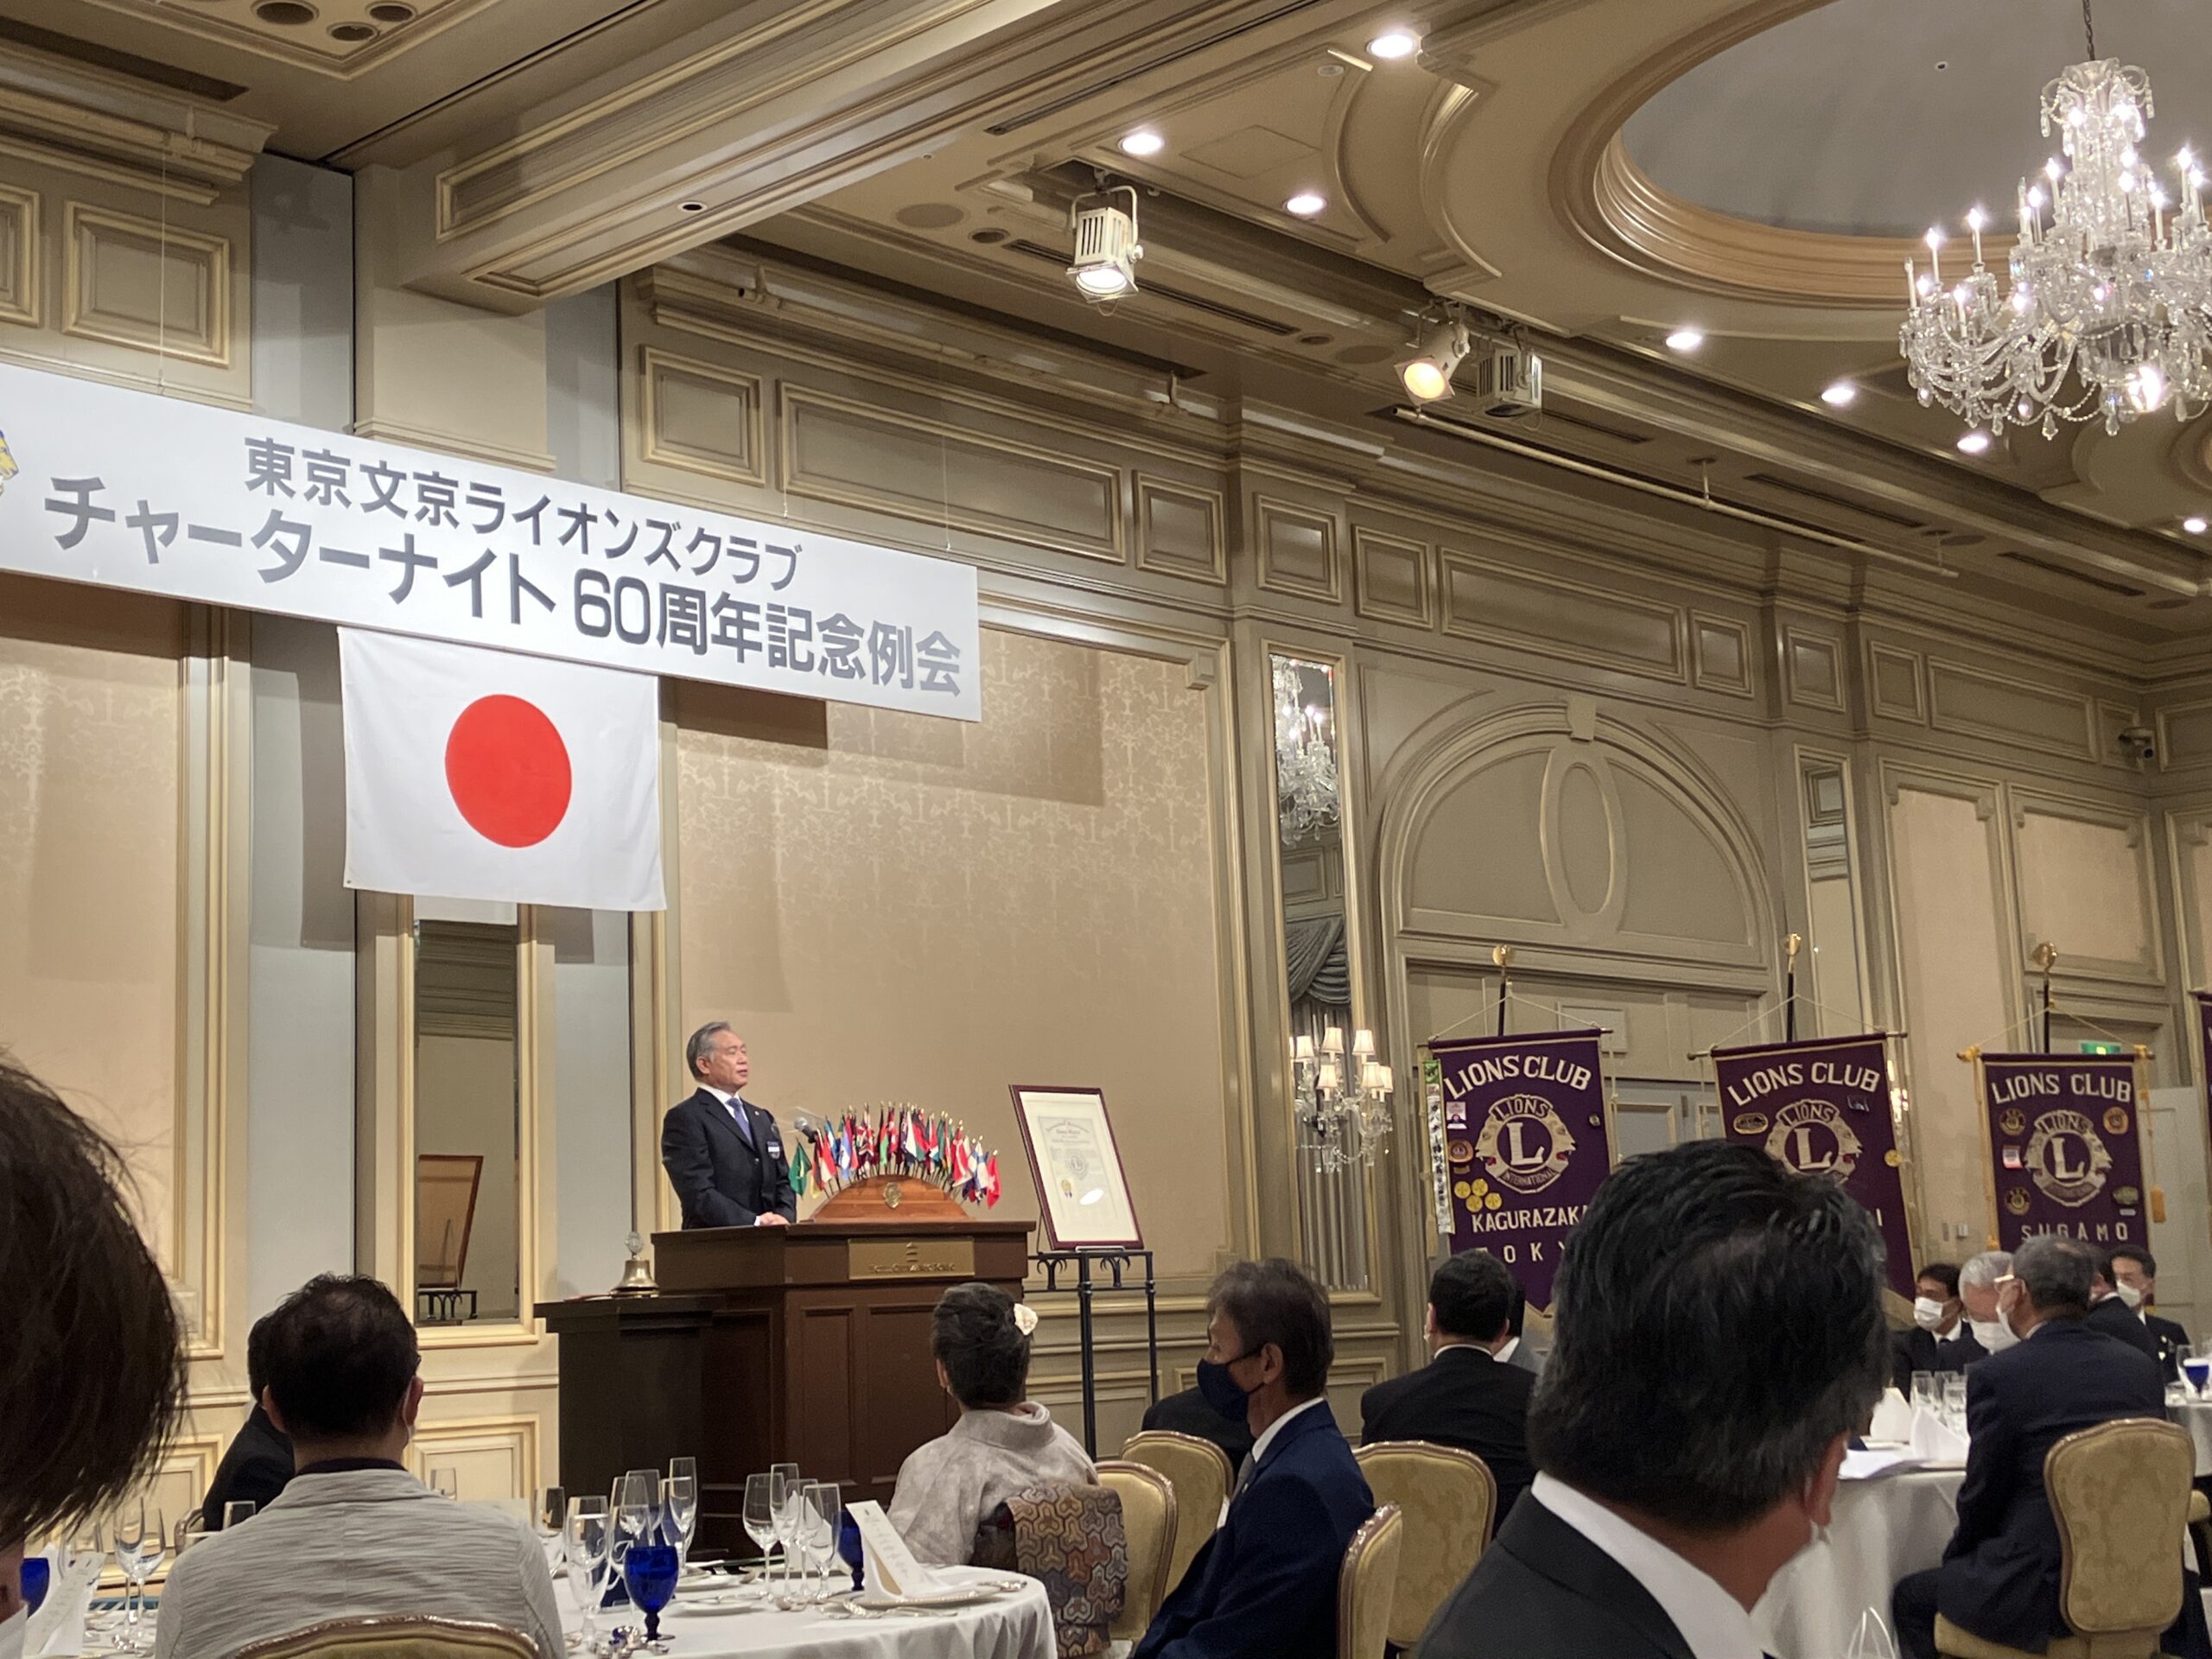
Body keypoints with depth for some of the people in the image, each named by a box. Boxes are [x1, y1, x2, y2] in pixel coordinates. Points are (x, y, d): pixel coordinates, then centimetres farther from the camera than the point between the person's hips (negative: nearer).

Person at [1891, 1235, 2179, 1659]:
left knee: (1910, 1597, 17)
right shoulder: (2144, 1368, 4)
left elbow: (1982, 1496, -5)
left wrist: (1956, 1557, 15)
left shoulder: (1997, 1375, -12)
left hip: (2048, 1592, -6)